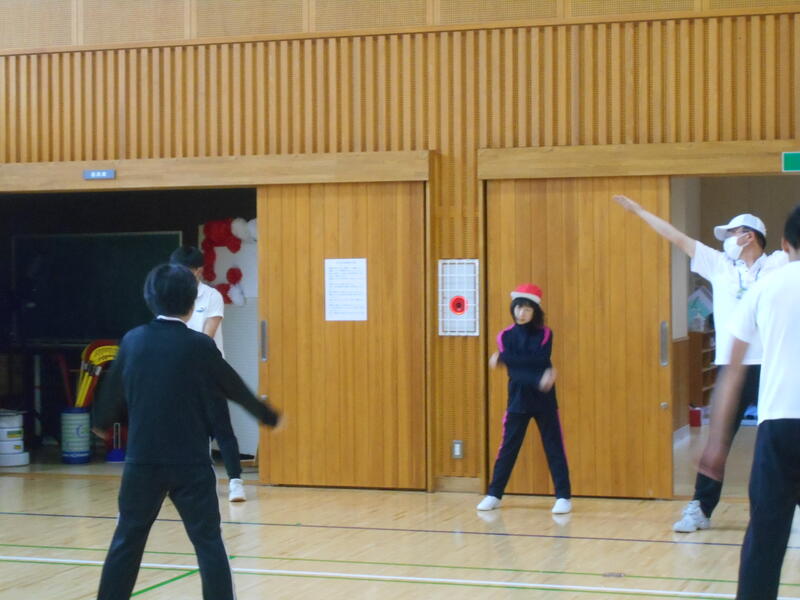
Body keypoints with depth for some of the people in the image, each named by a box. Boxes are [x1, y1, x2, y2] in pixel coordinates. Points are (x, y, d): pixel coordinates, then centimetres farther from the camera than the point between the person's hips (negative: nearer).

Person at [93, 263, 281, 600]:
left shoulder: (133, 341, 1)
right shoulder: (199, 346, -8)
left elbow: (113, 392, 15)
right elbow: (236, 390, 4)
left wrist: (102, 423, 37)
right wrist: (269, 417, 22)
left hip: (142, 460, 3)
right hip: (190, 462, -3)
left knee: (127, 540, 13)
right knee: (208, 542, 2)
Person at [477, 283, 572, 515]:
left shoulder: (544, 334, -2)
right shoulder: (505, 336, -1)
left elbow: (540, 360, -19)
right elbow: (515, 372, -12)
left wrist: (503, 358, -20)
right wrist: (539, 379, -29)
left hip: (544, 401, -1)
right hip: (517, 401, 1)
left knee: (554, 448, 0)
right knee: (508, 448, 4)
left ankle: (563, 497, 4)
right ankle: (493, 495, 13)